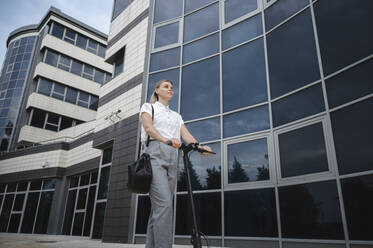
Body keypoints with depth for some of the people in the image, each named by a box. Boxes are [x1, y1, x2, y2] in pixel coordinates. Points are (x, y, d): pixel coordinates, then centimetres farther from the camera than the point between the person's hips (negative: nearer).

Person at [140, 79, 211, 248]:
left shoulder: (176, 116, 27)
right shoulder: (148, 107, 14)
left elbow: (186, 134, 12)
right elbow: (148, 127, -6)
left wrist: (199, 147, -10)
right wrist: (166, 140, -27)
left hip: (172, 159, 5)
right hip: (154, 154, -5)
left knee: (158, 207, 1)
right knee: (164, 203, -21)